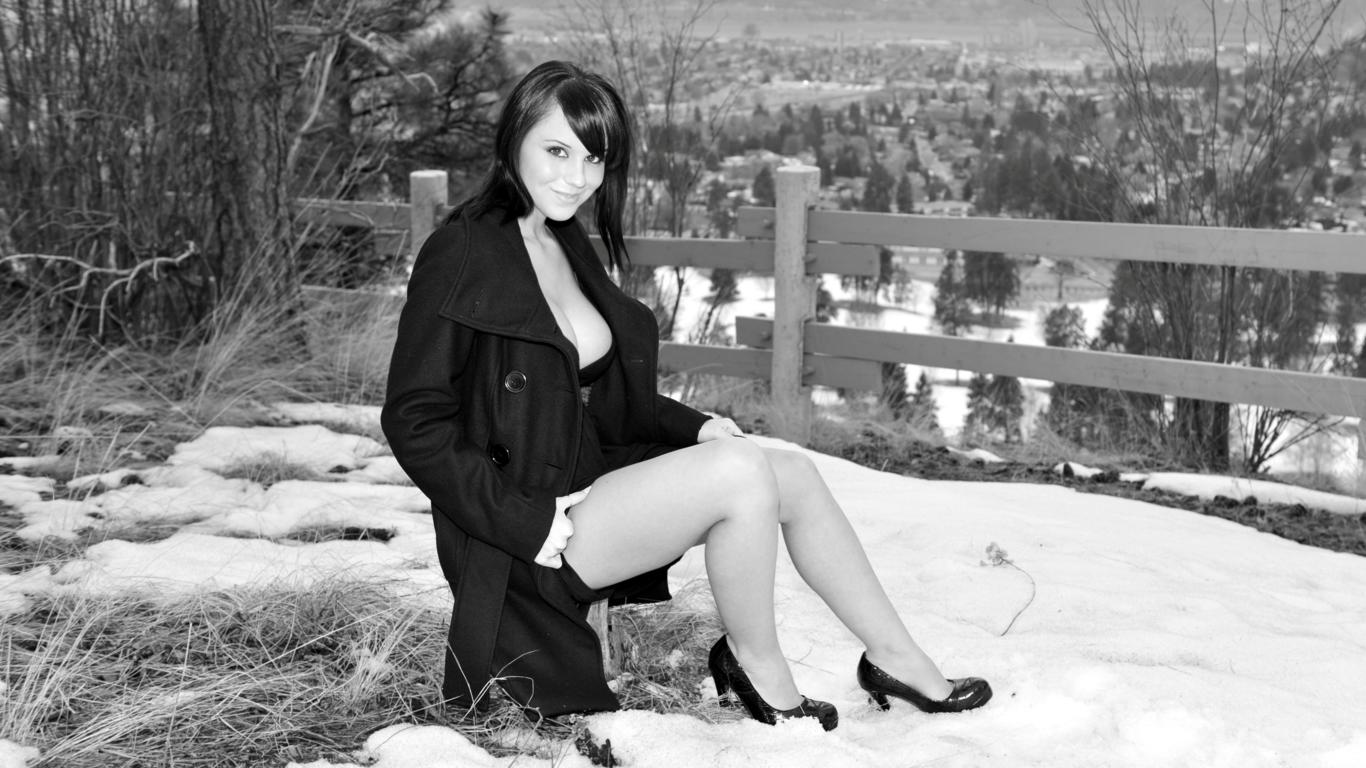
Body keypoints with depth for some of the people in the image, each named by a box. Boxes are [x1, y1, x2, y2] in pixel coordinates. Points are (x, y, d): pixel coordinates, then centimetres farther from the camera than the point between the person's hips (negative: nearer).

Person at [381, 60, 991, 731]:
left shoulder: (568, 244, 12)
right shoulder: (461, 255, -14)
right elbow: (414, 422, -16)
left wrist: (695, 427, 4)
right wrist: (532, 524, -20)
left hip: (592, 482, 8)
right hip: (528, 546, -8)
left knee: (795, 475, -1)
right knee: (740, 471, -24)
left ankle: (896, 658, 11)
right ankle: (754, 664, -2)